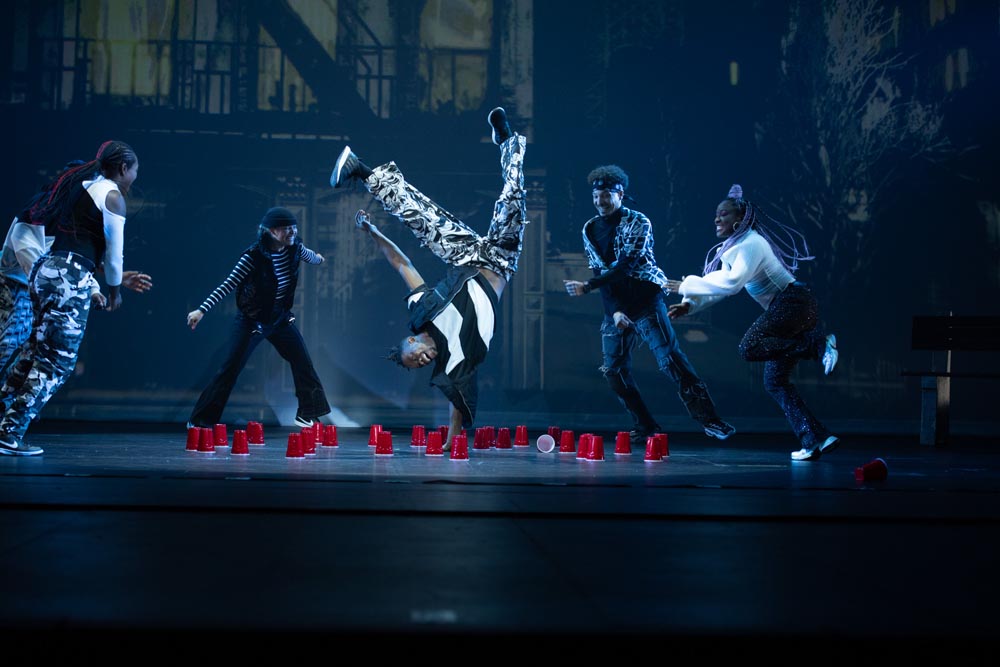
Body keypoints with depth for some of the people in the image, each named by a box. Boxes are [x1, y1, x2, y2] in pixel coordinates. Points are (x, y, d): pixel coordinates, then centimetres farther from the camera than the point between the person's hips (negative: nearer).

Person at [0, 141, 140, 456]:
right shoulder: (112, 196, -2)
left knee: (36, 351, 16)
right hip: (70, 278, -9)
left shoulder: (80, 187, 23)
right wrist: (115, 290, 15)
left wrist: (93, 288, 27)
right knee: (56, 362, -3)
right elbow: (113, 252, -2)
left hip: (44, 269, 9)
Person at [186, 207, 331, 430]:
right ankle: (200, 420, 1)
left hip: (281, 319, 5)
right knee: (230, 369, -7)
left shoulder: (294, 249, -8)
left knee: (303, 361, 0)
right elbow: (228, 285, -26)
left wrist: (318, 258, 41)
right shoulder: (253, 257, -25)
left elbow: (308, 256, 18)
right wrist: (202, 310, -34)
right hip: (251, 320, -5)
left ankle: (307, 414, 15)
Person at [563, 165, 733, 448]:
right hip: (616, 308, 6)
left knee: (669, 358, -16)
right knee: (614, 370, 1)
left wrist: (587, 286, -23)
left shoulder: (638, 222, -7)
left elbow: (625, 265, -17)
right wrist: (614, 310, -8)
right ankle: (646, 429, 10)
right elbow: (599, 272, 4)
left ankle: (709, 420, -15)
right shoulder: (590, 229, 8)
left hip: (645, 302, -6)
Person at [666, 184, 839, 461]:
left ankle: (818, 345, -17)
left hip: (793, 303, -10)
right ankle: (815, 439, 5)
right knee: (774, 382, 6)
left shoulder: (751, 243, -13)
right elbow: (721, 285, 19)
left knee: (749, 348, -26)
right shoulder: (733, 248, 17)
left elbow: (731, 283, -24)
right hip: (784, 311, 10)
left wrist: (686, 286, -18)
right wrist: (690, 304, 4)